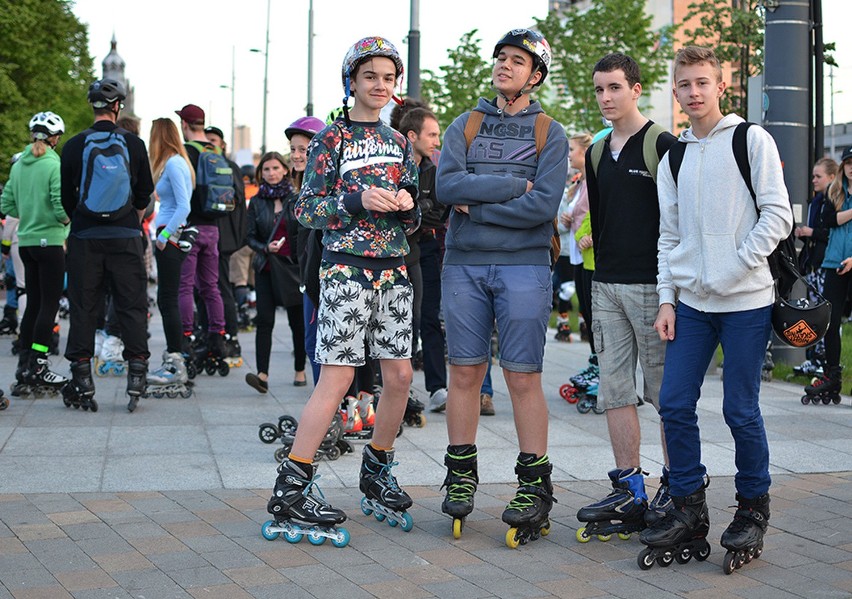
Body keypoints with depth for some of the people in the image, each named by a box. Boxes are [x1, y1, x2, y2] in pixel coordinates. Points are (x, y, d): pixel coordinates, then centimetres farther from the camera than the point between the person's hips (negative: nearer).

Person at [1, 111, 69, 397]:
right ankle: (37, 368, -3)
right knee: (49, 305, -1)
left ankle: (24, 367, 15)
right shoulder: (54, 165, -13)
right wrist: (65, 221, 0)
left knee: (33, 304, 13)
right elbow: (61, 206, -19)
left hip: (25, 241, 7)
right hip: (50, 241, -7)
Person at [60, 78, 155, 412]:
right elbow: (145, 193, 5)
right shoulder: (134, 144, 0)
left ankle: (82, 384, 7)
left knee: (83, 308, 6)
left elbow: (67, 196, 5)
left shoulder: (74, 146, 0)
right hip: (125, 237, 0)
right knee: (132, 306, 6)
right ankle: (137, 376, 2)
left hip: (85, 237, 0)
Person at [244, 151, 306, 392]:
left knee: (297, 321, 7)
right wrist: (265, 248, -11)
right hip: (266, 268, 2)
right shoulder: (257, 202, 7)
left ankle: (300, 370, 21)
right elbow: (250, 236, 8)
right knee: (264, 320, -7)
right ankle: (262, 374, -13)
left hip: (293, 266, -2)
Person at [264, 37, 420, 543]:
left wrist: (408, 206, -4)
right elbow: (306, 210, -4)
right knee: (338, 376, -10)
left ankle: (377, 474, 22)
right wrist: (358, 202, -18)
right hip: (347, 267, -6)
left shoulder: (400, 143, 15)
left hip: (394, 269, 6)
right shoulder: (332, 139, 0)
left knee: (400, 375, 4)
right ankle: (291, 488, -6)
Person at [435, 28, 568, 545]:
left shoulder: (550, 133, 5)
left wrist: (476, 206, -7)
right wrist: (513, 184, -9)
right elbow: (447, 185, -6)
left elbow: (543, 205, -10)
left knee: (524, 377, -3)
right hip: (463, 265, 3)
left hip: (524, 266, -2)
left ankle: (535, 485, 4)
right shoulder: (465, 126, 12)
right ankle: (461, 476, 16)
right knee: (465, 372, 5)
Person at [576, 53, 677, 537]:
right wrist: (600, 273, 16)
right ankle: (629, 490, 10)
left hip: (652, 284, -7)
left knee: (666, 391, 0)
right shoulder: (597, 153, 15)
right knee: (615, 389, 5)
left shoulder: (663, 145, -6)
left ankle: (675, 487, 10)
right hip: (607, 285, 7)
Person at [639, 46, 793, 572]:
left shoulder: (751, 140, 0)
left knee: (741, 411, -1)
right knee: (675, 404, 0)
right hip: (690, 303, 5)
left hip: (745, 301, -5)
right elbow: (669, 236, 14)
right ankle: (689, 511, 12)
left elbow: (778, 215, -6)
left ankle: (753, 512, 16)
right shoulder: (674, 157, 14)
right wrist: (667, 299, 6)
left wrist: (736, 268, -13)